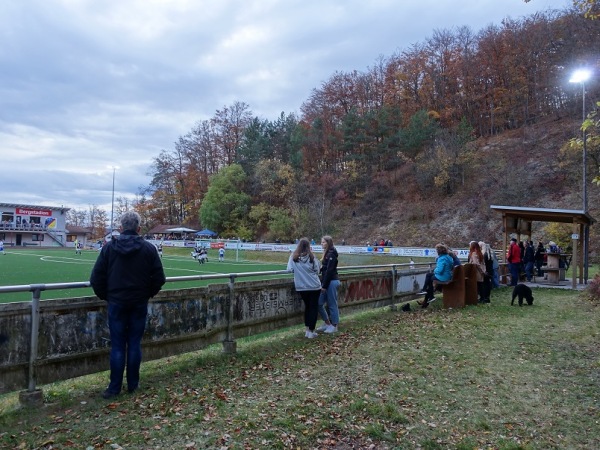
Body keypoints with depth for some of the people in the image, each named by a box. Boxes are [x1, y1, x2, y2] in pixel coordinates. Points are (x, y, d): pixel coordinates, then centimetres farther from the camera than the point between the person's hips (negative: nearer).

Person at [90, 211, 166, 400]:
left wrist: (105, 296, 12)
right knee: (135, 344, 9)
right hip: (139, 303, 0)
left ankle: (114, 388, 11)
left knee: (117, 346, 5)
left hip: (116, 302, 0)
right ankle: (133, 384, 17)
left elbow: (96, 278, -3)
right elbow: (159, 277, -2)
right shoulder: (148, 248, -3)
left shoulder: (109, 247, -3)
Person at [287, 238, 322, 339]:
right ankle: (311, 331, 6)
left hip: (301, 287, 3)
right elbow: (317, 270, -4)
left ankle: (307, 328, 25)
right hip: (314, 286, -2)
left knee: (307, 306, 21)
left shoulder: (293, 257, -6)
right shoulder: (311, 257, -10)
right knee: (314, 307, 8)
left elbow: (290, 270, -2)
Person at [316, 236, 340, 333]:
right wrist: (322, 283, 11)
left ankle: (334, 326, 14)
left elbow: (329, 271, -18)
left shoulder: (331, 254, -15)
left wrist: (324, 285, -17)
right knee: (319, 303, 10)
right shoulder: (327, 253, 14)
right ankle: (327, 323, 22)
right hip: (326, 281, 9)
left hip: (332, 282, -9)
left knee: (332, 304, 1)